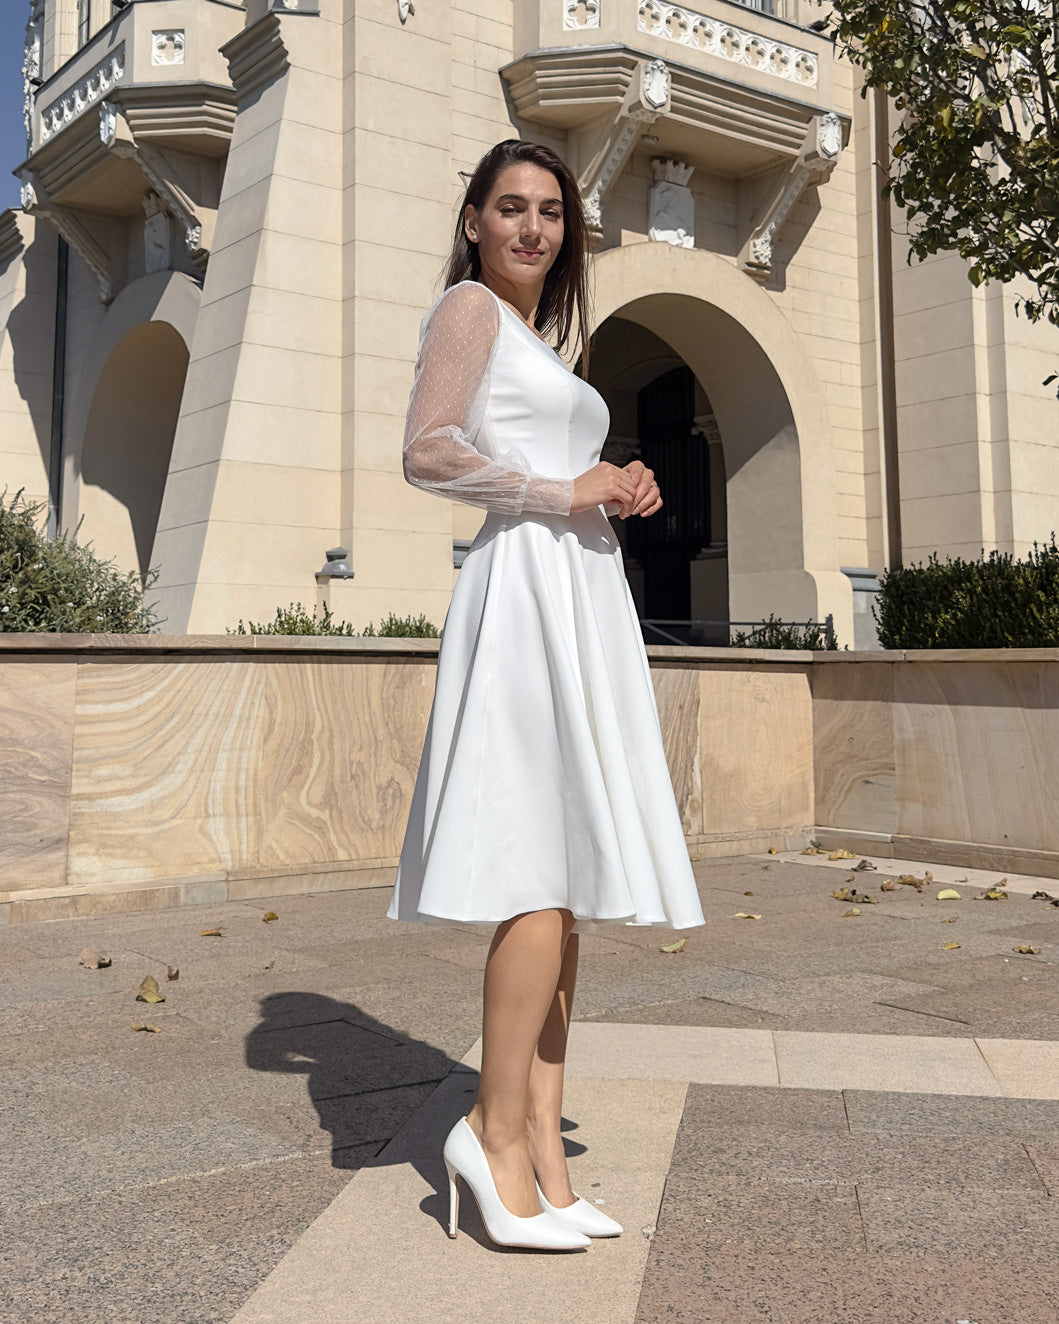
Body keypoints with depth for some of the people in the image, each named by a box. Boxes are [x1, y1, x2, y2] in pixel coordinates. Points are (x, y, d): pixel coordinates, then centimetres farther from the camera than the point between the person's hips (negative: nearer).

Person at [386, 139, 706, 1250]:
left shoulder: (539, 338, 29)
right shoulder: (468, 306, 3)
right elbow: (428, 453, -11)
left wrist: (618, 491, 12)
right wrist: (561, 494, -7)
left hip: (585, 590, 9)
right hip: (525, 582, -9)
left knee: (566, 876, 3)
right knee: (547, 870, -14)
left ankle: (541, 1149, 8)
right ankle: (497, 1128, -2)